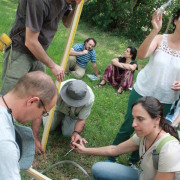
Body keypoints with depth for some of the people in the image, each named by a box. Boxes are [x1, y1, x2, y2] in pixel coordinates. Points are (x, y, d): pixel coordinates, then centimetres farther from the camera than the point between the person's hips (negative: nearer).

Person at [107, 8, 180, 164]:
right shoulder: (159, 39, -9)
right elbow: (141, 55, -28)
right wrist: (155, 30, -36)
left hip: (165, 101, 2)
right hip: (142, 92, -2)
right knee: (127, 127, 8)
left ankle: (134, 161, 35)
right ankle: (112, 158, 27)